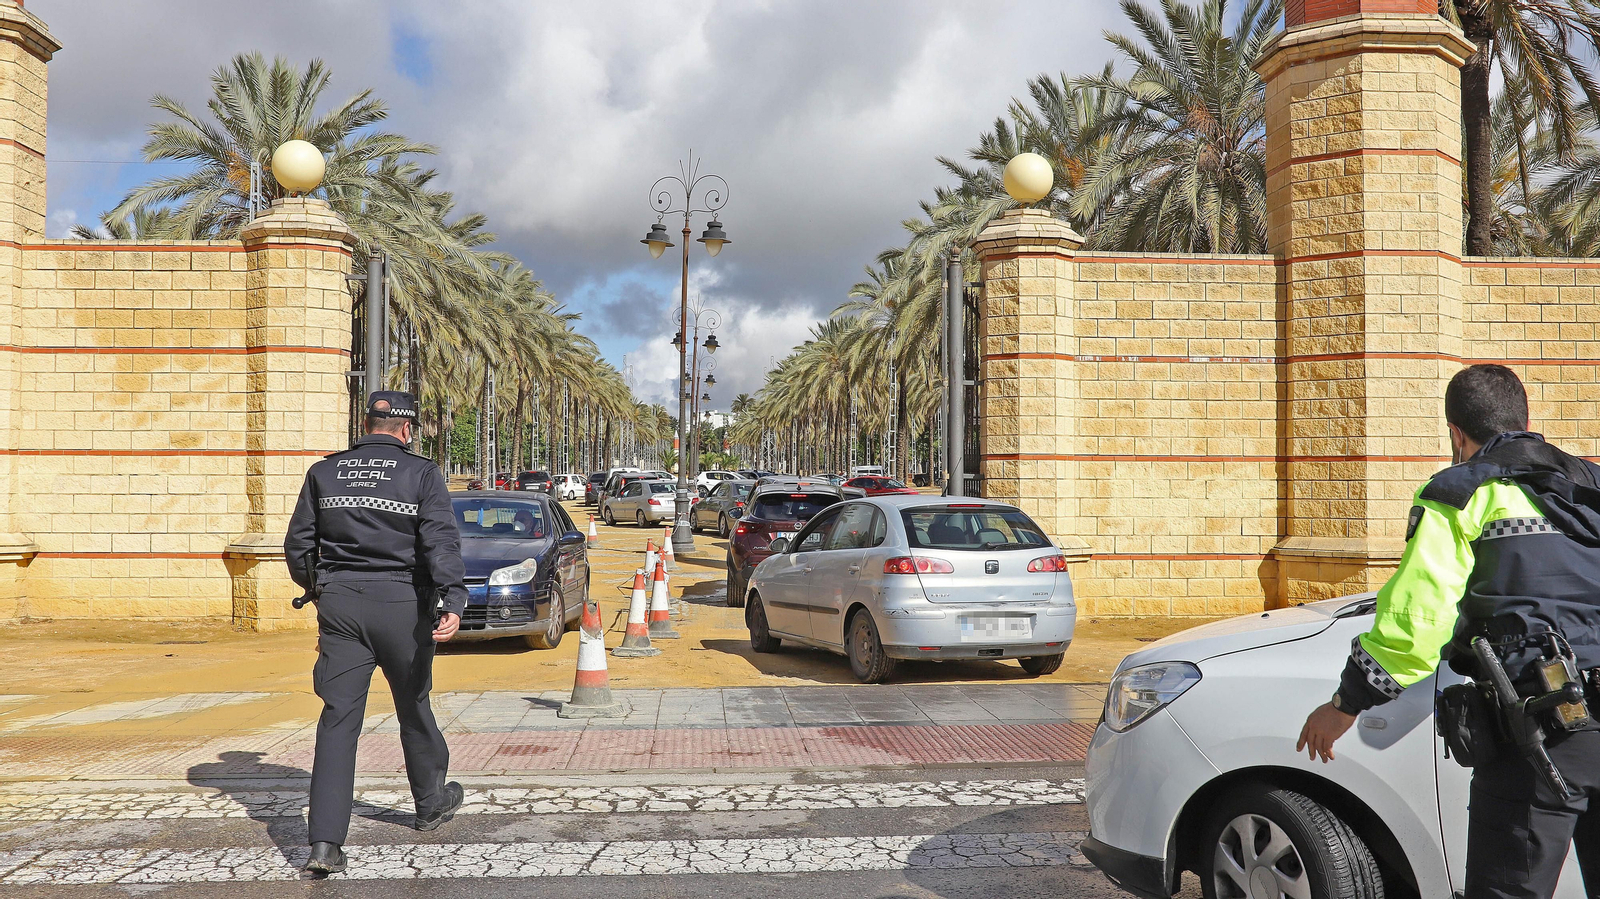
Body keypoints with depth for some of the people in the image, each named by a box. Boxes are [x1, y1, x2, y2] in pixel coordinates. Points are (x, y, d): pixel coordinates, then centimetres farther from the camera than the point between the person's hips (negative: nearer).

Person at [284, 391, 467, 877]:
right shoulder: (422, 474, -3)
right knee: (413, 707, 17)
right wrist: (452, 601, -23)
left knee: (338, 719, 1)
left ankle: (325, 842, -6)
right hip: (402, 604, -2)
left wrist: (315, 589, 28)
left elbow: (297, 543, 12)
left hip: (339, 604, 2)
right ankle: (431, 802, 36)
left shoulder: (324, 472, 7)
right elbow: (442, 541, -15)